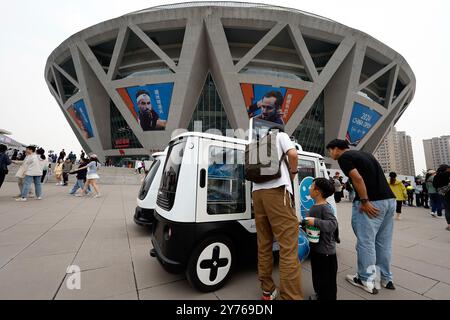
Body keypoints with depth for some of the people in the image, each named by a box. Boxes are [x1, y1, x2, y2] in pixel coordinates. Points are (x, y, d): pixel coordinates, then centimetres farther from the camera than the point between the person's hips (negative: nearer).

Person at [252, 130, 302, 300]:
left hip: (257, 192, 7)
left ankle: (267, 290, 23)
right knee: (288, 248, -5)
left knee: (264, 245, 12)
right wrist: (293, 173, 7)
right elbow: (292, 154, -9)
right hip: (276, 190, -6)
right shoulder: (280, 135, 10)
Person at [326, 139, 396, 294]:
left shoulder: (343, 157, -5)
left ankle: (367, 281, 14)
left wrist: (364, 201, -13)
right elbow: (376, 176, 21)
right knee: (383, 242, 17)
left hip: (373, 202, -9)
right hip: (389, 199, 9)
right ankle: (385, 278, 28)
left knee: (366, 242, 3)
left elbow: (357, 178, -18)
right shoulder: (364, 154, 21)